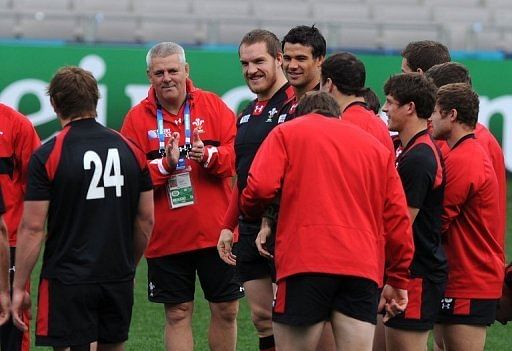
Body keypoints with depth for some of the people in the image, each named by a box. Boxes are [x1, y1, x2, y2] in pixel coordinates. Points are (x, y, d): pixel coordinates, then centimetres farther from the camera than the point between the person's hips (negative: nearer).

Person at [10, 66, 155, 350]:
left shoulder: (47, 156, -10)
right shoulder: (131, 150, 4)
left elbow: (32, 228, -10)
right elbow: (146, 220, 9)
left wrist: (19, 288, -4)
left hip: (68, 281, -5)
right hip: (119, 280, 5)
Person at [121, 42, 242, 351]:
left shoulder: (212, 105, 2)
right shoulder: (137, 118, 0)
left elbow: (238, 152, -5)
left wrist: (208, 155, -22)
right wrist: (164, 165, -20)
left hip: (216, 232, 0)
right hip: (166, 237, 0)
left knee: (226, 310, 7)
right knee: (178, 314, 5)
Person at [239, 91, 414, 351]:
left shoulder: (287, 132, 11)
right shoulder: (377, 147, 20)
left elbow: (260, 188, -4)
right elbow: (398, 217, 14)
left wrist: (252, 211, 18)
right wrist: (398, 279, 19)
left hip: (305, 263, -3)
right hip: (363, 268, 3)